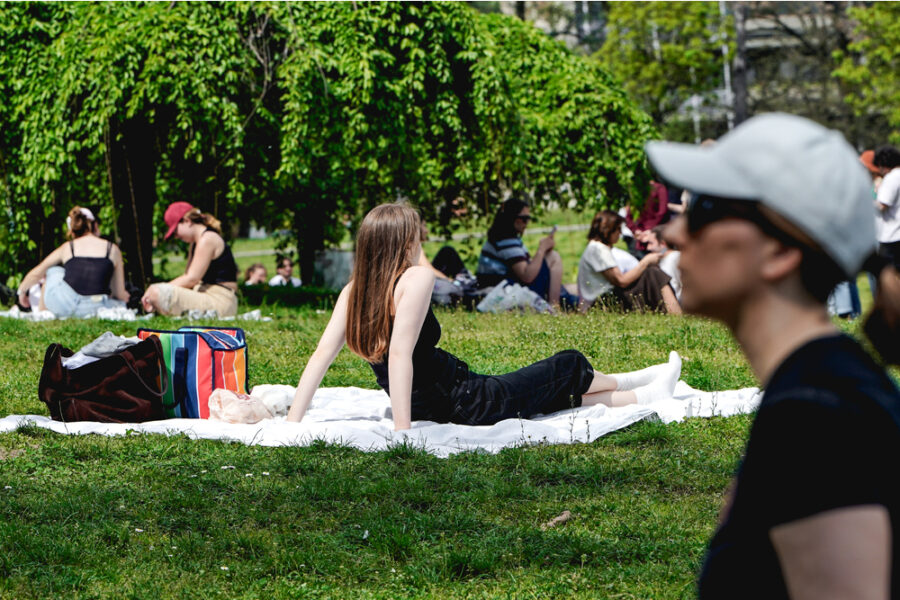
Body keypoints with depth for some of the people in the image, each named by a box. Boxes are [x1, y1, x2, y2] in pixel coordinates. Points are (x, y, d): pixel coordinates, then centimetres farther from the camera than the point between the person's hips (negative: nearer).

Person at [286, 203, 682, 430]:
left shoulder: (353, 291, -1)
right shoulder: (416, 279, -22)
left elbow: (321, 355, -8)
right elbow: (400, 353, -31)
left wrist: (292, 422, -9)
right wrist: (402, 429, -35)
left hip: (428, 408, 8)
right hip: (470, 404, -8)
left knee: (563, 392, 27)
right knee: (568, 369, 16)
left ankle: (639, 392, 46)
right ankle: (649, 392, 42)